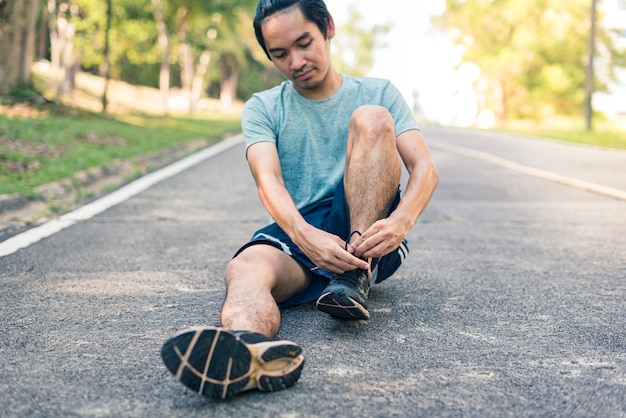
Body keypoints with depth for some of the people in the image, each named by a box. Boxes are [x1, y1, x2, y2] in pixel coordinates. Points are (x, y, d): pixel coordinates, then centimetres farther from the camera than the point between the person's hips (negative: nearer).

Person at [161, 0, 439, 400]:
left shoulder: (377, 93, 10)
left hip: (369, 234, 0)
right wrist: (305, 236, -32)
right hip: (296, 234, 1)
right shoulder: (262, 108, 10)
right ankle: (251, 348, -69)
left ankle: (357, 275, -29)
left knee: (371, 119, -20)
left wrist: (403, 219, -28)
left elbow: (425, 168, -3)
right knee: (245, 268, -34)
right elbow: (268, 182, -9)